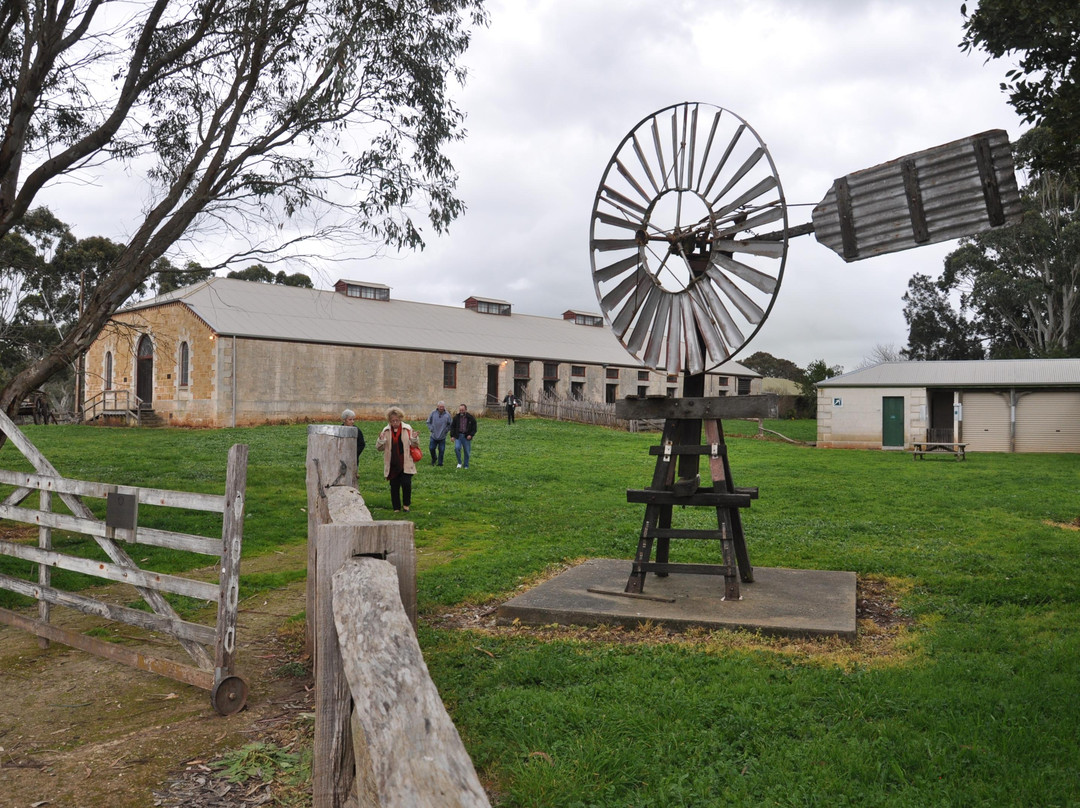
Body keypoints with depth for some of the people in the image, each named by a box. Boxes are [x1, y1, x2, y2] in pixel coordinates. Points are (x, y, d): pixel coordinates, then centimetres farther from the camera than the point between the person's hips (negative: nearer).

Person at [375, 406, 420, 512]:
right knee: (394, 487, 7)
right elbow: (379, 448, 6)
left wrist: (414, 439, -15)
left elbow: (415, 446, 6)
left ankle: (406, 504, 11)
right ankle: (396, 508, 20)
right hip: (392, 465, 2)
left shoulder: (407, 429, 1)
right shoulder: (386, 430, 5)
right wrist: (381, 440, -14)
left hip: (405, 464, -2)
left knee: (406, 483, -12)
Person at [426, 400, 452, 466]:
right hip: (433, 436, 1)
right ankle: (434, 458, 35)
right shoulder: (433, 413, -5)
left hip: (442, 437, -1)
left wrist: (446, 430, -3)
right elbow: (428, 422, 6)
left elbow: (450, 425, 4)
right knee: (431, 448, 7)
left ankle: (440, 463, 16)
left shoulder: (447, 415, -7)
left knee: (441, 450, 2)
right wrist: (431, 429, -2)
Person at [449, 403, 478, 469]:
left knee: (466, 452, 4)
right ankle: (459, 463, -3)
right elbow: (452, 427, 11)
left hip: (466, 437, -1)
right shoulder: (456, 417, 3)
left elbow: (474, 428, 2)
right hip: (458, 436, 1)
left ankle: (466, 466, 19)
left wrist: (471, 435, -12)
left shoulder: (470, 418, -2)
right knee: (457, 448, -21)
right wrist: (452, 436, 2)